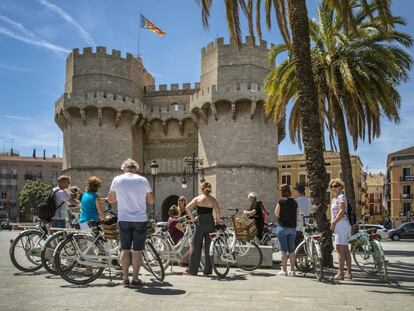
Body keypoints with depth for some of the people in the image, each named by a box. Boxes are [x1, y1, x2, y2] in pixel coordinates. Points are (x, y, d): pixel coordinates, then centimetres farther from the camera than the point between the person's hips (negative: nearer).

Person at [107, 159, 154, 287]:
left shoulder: (117, 180, 0)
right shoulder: (143, 180, -2)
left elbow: (110, 200, 9)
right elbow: (151, 200, 5)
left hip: (124, 219, 1)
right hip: (140, 219, -1)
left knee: (125, 249, 10)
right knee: (137, 250, 5)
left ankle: (125, 278, 12)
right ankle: (135, 279, 7)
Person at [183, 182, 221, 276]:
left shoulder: (197, 198, 2)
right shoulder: (213, 200, 4)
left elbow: (187, 208, -9)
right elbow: (218, 213, -7)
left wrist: (192, 218, -2)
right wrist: (218, 222, 8)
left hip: (200, 223, -1)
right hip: (210, 223, 1)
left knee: (196, 247, 5)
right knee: (209, 247, 9)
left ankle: (192, 270, 6)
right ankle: (208, 270, 11)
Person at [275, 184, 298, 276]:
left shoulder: (281, 201, -12)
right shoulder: (294, 202, 6)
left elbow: (276, 214, -7)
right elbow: (297, 215, 10)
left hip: (283, 227, -5)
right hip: (293, 227, 5)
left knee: (284, 250, 0)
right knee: (291, 250, 10)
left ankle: (284, 270, 4)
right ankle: (292, 270, 13)